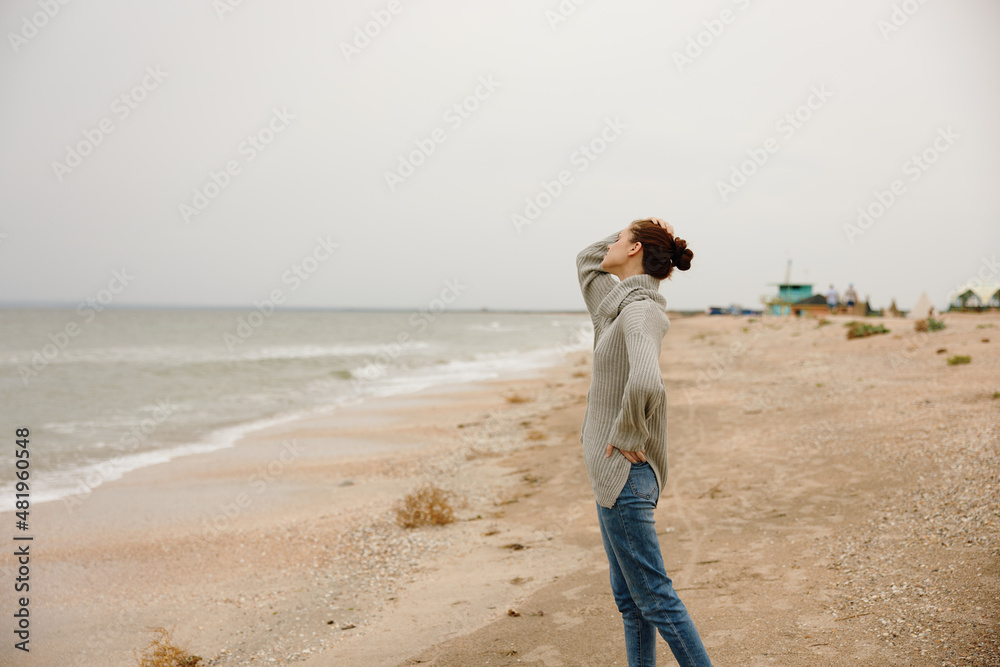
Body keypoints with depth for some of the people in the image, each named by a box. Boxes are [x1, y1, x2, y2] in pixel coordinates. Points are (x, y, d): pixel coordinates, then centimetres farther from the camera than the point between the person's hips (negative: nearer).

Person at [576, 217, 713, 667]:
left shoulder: (640, 311, -18)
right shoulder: (619, 303, 9)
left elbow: (644, 384, -37)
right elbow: (586, 260, 28)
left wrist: (626, 435, -21)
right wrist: (638, 235, 14)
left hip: (624, 474, -9)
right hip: (612, 473, 9)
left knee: (654, 598, -1)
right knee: (629, 599, 15)